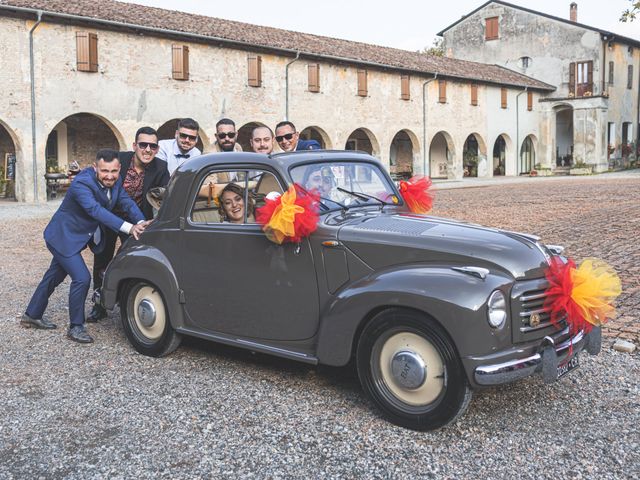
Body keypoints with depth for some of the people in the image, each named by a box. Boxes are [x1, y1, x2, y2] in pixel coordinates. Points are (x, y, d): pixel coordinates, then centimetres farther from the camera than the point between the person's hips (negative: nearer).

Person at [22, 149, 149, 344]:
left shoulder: (115, 182, -7)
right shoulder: (81, 183, -31)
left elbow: (127, 202, -14)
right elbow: (96, 210, -44)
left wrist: (141, 223, -34)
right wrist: (128, 228, -54)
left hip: (78, 237, 9)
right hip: (63, 237, -9)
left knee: (54, 277, 21)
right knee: (82, 278, -16)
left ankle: (31, 315, 38)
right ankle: (76, 327, 0)